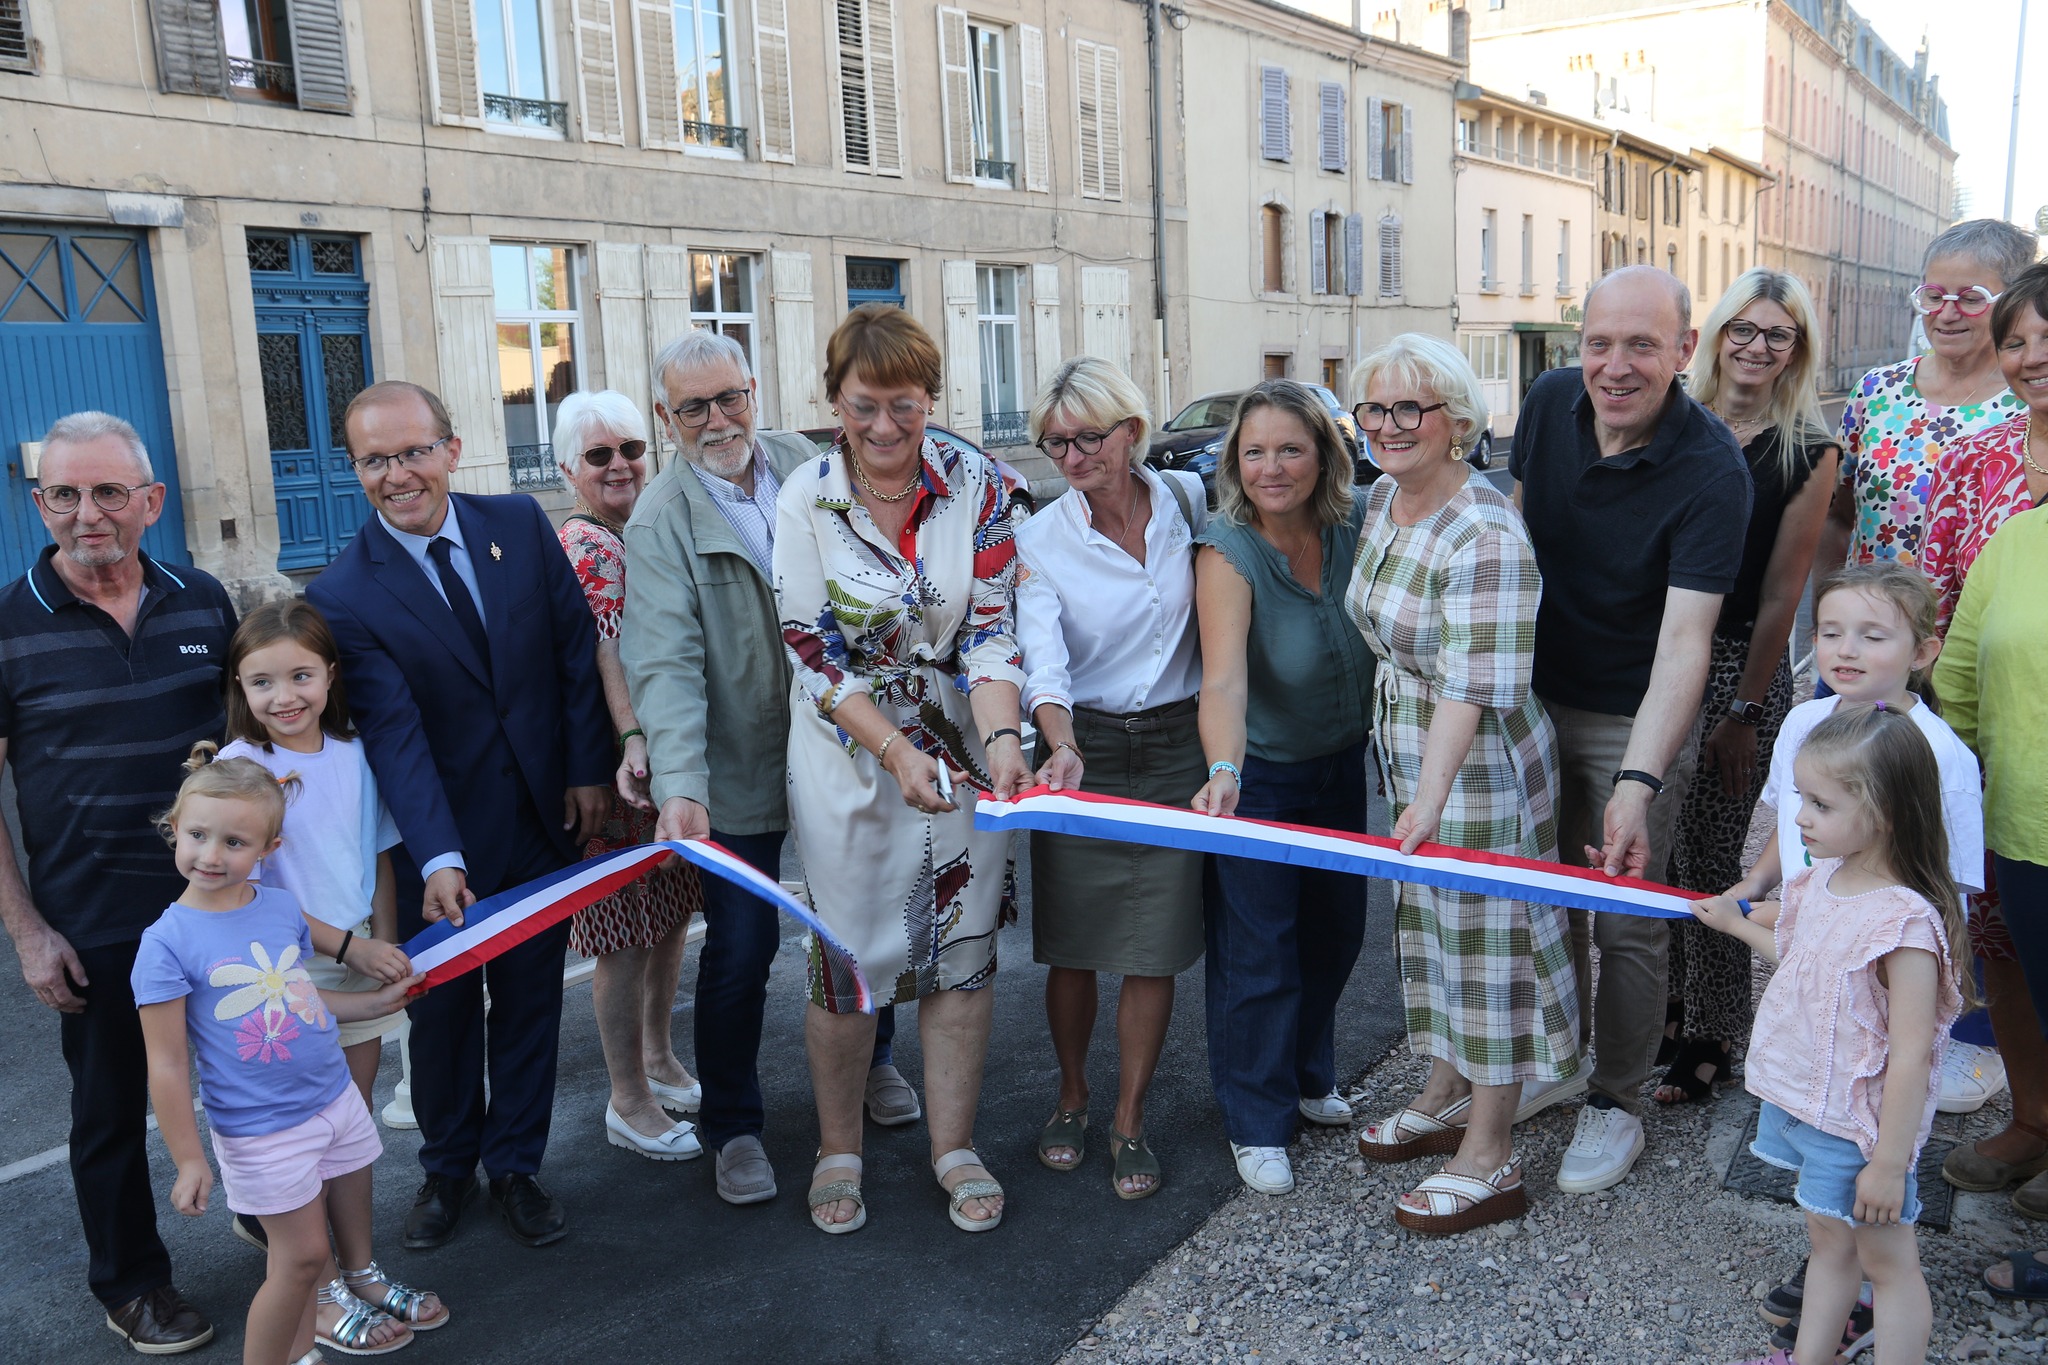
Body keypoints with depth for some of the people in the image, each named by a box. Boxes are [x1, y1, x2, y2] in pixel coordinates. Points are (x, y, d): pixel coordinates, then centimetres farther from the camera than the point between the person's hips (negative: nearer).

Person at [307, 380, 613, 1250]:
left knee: (530, 1001, 15)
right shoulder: (344, 598, -13)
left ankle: (516, 1164, 34)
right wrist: (437, 860, -29)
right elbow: (393, 733, -21)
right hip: (439, 839, -2)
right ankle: (448, 1167, 39)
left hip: (546, 820, 2)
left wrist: (589, 767, -3)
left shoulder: (520, 524, -4)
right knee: (441, 1011, 15)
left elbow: (577, 649, 1)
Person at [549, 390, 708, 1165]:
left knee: (671, 913, 20)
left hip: (671, 757, 9)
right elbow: (602, 650, -30)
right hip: (621, 766, -9)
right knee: (628, 935, 3)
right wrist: (633, 740, -42)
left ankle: (658, 1062, 39)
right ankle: (630, 1105, 19)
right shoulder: (584, 548, -17)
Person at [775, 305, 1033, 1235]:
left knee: (962, 948, 9)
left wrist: (1000, 736, -24)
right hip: (848, 756, -2)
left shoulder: (976, 484, -7)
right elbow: (814, 654, -11)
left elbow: (990, 627, -7)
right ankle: (838, 1149, 29)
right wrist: (898, 752, -21)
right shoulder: (806, 497, -10)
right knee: (848, 955, 7)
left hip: (964, 749, 2)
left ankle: (953, 1145, 28)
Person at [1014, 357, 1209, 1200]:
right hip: (1080, 755, 0)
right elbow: (1041, 660, -17)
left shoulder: (1188, 501, -1)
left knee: (1153, 953, 4)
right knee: (1072, 947, 7)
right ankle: (1072, 1098, 32)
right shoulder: (1039, 541, -5)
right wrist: (1063, 746, -36)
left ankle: (1129, 1122, 22)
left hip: (1175, 751, 1)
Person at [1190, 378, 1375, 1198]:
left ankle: (1308, 1078, 42)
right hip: (1257, 775, -5)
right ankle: (1256, 1124, 20)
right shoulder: (1227, 551, -24)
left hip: (1341, 763, 5)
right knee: (1257, 953, 1)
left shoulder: (1358, 526, -10)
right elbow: (1224, 680, -37)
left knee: (1334, 930, 18)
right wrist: (1223, 774, -52)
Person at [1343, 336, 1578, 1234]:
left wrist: (1432, 798, -38)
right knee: (1428, 922, 21)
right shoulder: (1384, 498, 4)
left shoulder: (1484, 538, -25)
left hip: (1477, 767, -9)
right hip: (1405, 756, 9)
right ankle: (1445, 1099, 41)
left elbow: (1471, 688, -30)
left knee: (1485, 941, 3)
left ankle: (1489, 1161, 18)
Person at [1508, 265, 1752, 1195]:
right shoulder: (1549, 403, -8)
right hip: (1536, 697, 5)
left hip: (1636, 722, -5)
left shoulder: (1711, 471, -24)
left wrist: (1637, 783, -41)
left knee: (1628, 925, 4)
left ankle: (1616, 1102, 25)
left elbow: (1685, 640, -31)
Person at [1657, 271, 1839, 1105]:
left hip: (1738, 667, -3)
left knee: (1708, 856, 1)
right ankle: (1666, 1006, 29)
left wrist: (1744, 709, -7)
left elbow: (1783, 591, -5)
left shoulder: (1807, 453, -4)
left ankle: (1710, 1036, 18)